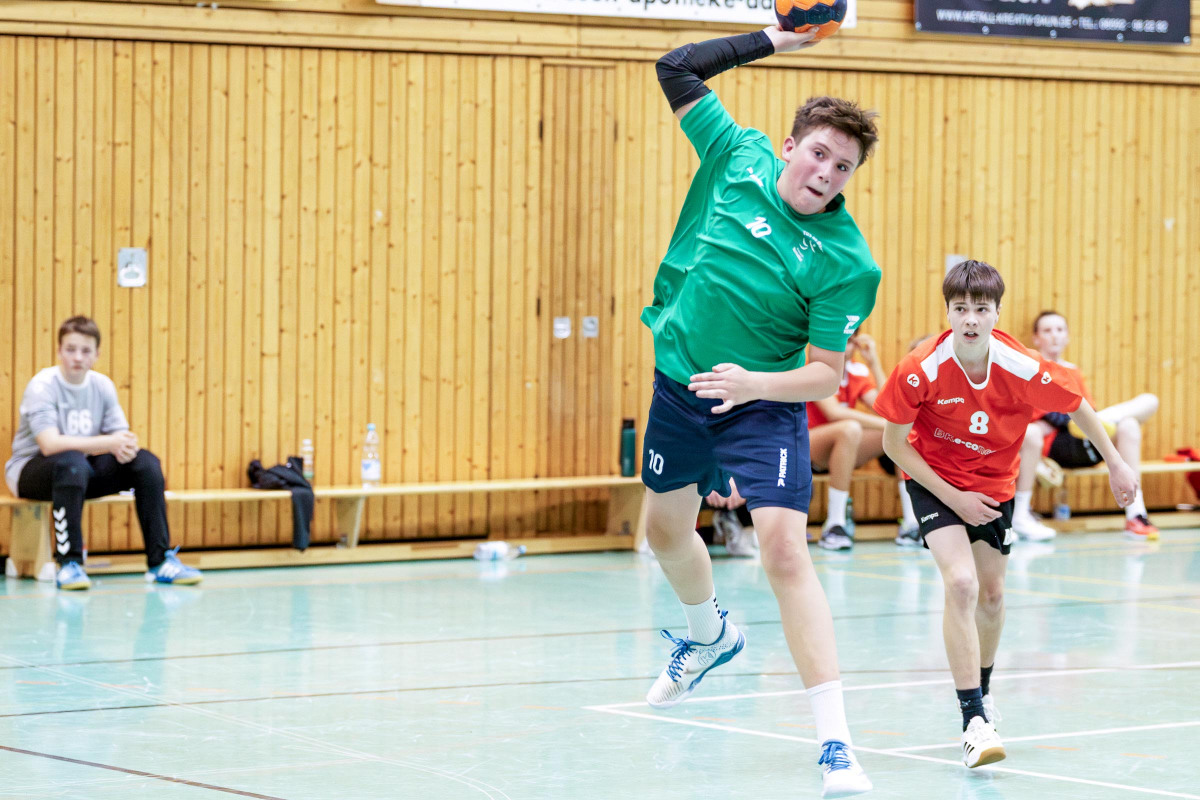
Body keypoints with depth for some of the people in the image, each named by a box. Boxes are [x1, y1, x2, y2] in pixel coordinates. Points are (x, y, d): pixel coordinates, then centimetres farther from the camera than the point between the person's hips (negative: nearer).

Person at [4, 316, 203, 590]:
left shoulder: (102, 386, 2)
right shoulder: (43, 386, -17)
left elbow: (121, 434, -2)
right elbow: (49, 444, -30)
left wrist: (125, 448, -28)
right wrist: (109, 443, -36)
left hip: (85, 470, 6)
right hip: (33, 471, -6)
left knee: (146, 462, -12)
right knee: (72, 461, -39)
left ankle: (160, 561, -11)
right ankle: (69, 564, -35)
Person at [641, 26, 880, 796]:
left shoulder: (848, 262, -21)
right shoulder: (738, 155, -10)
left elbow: (828, 373, -17)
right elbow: (677, 68, -2)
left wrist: (756, 384, -34)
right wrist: (770, 40, -5)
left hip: (764, 401, -5)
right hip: (680, 382, 5)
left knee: (784, 549, -20)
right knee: (667, 529, 22)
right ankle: (709, 635, 56)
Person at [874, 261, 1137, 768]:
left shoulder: (1022, 370, -24)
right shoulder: (920, 371, -27)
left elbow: (1077, 405, -5)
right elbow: (894, 444, -15)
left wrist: (1115, 463, 3)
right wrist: (953, 498, -18)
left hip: (994, 484, 3)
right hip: (935, 480, -3)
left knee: (991, 595, 13)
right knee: (961, 583, -21)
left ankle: (982, 689, 44)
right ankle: (974, 721, -20)